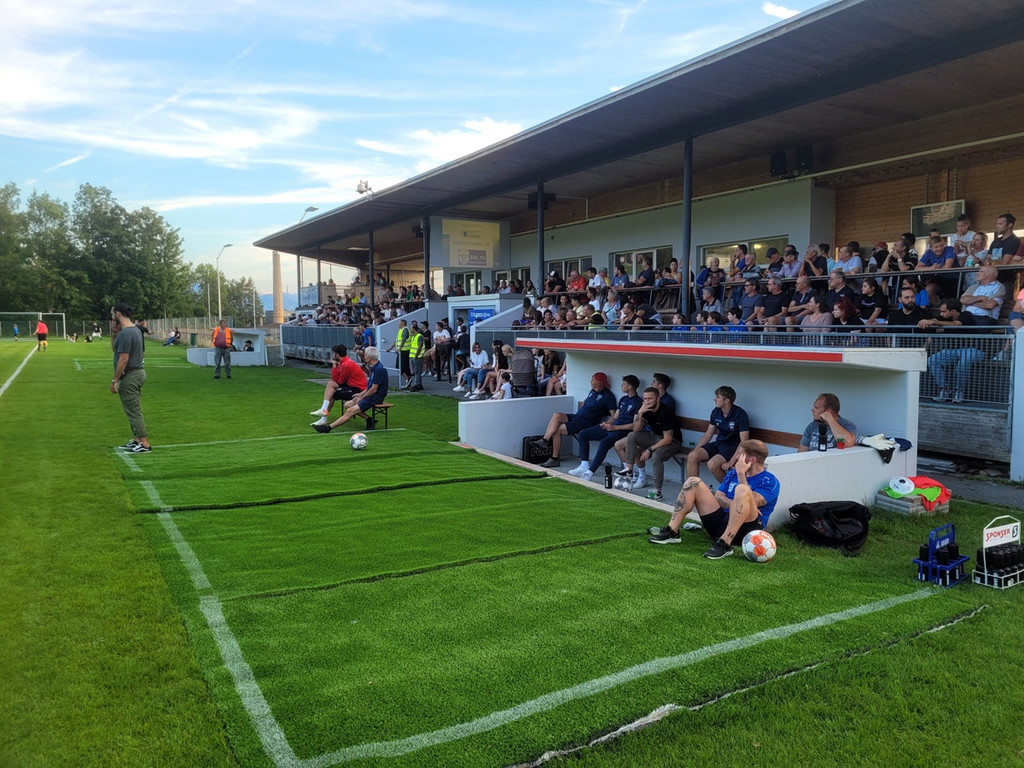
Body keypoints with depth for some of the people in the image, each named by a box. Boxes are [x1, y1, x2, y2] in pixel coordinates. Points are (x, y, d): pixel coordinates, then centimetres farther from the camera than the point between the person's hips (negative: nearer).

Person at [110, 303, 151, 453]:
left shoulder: (125, 333, -19)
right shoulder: (135, 330, 13)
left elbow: (123, 359, -23)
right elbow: (116, 350, 22)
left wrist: (114, 380, -18)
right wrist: (114, 334, 9)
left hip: (130, 376, -10)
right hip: (138, 373, 10)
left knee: (133, 411, -5)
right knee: (134, 410, 16)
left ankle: (144, 444, -4)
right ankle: (137, 440, 22)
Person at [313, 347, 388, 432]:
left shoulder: (379, 369, -21)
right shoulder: (374, 367, 11)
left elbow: (373, 389, -21)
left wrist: (361, 398, -9)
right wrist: (361, 394, 10)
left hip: (376, 398, -11)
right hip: (371, 395, 11)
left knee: (350, 411, -17)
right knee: (347, 405, 8)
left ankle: (328, 427, -16)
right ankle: (369, 419, -1)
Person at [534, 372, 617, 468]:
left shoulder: (607, 396, -11)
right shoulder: (593, 391, 15)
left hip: (586, 423, -8)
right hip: (577, 416, 8)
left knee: (557, 430, -17)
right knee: (556, 415, -16)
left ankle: (555, 459, -8)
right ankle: (544, 440, -22)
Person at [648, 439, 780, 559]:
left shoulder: (770, 481, -1)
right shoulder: (733, 473, 19)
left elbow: (751, 502, -18)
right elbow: (717, 497, 7)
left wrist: (741, 473, -13)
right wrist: (735, 504, -13)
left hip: (745, 529, -6)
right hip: (721, 522, 6)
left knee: (742, 489, -33)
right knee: (693, 482, -2)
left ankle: (724, 543, -37)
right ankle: (672, 531, -12)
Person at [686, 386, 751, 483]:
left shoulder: (740, 415, -17)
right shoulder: (716, 412, 4)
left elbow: (744, 442, -20)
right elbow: (708, 434, 12)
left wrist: (731, 463, -27)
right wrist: (695, 450, -2)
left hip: (733, 446, -7)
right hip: (718, 443, 7)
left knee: (712, 464, -32)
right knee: (692, 456, -16)